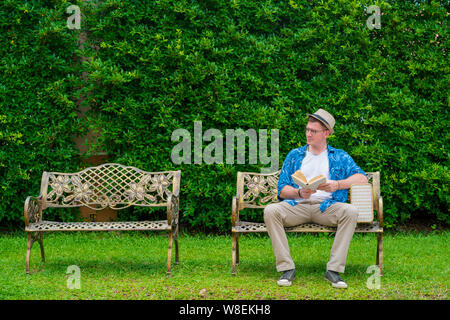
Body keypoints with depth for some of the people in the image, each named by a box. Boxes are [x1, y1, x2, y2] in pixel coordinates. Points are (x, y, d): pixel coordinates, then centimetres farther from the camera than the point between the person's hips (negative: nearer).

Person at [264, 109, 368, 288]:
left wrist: (337, 184, -9)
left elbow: (362, 178, 6)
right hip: (297, 205, 1)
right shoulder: (294, 155, 19)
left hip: (327, 206, -1)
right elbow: (282, 190, 11)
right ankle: (286, 268, -26)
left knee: (351, 211, -32)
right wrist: (299, 193, -11)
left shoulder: (340, 157, 18)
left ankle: (334, 269, -28)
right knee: (270, 211, -29)